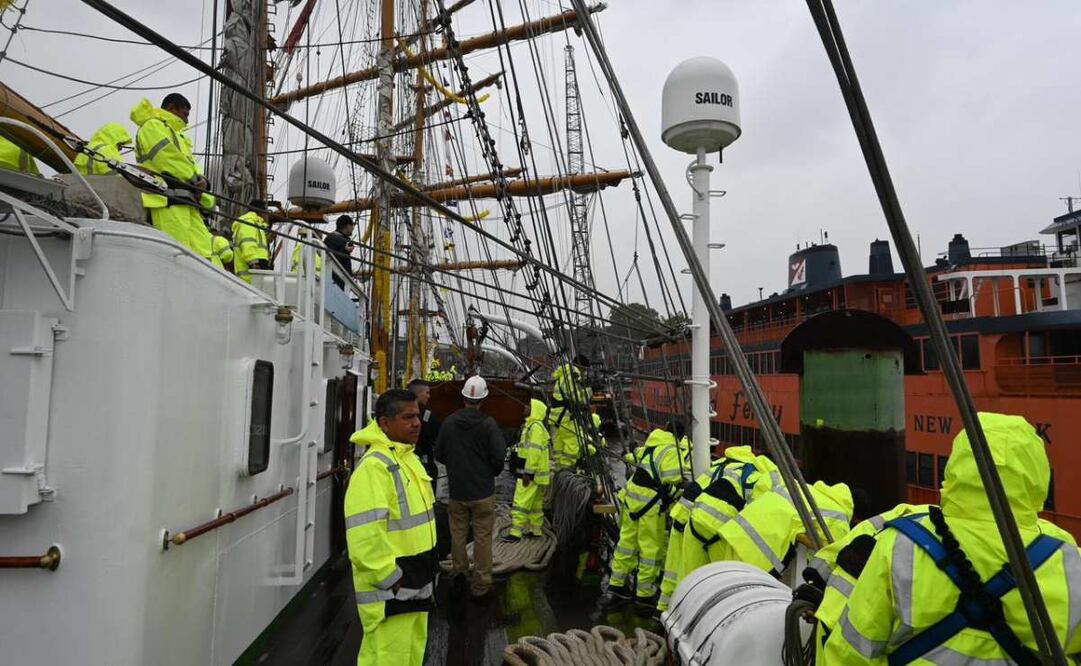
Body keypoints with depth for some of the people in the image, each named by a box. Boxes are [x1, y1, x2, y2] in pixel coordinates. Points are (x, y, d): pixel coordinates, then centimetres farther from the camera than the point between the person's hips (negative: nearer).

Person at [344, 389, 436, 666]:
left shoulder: (409, 458, 10)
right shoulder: (374, 466, -22)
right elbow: (365, 536, -28)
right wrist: (391, 580, -21)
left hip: (416, 585, 10)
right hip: (390, 591, -9)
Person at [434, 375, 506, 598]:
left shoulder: (449, 422, -7)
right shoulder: (488, 424, -16)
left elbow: (439, 454, 2)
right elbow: (499, 457, -16)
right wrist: (492, 472, 6)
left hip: (456, 490, 3)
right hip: (483, 491, -3)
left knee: (458, 532, 20)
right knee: (482, 537, 6)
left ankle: (458, 569, 34)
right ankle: (481, 583, 11)